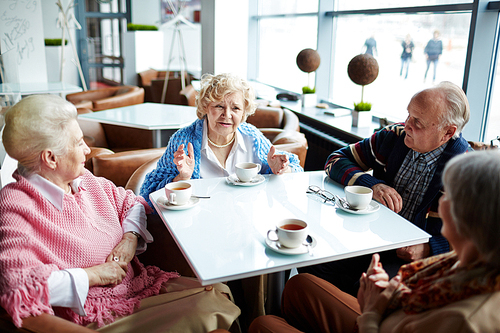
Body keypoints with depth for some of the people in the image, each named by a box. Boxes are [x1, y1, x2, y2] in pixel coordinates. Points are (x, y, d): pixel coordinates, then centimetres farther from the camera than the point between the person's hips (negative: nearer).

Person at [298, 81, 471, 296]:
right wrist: (372, 184, -14)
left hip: (411, 256, -4)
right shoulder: (395, 136, -1)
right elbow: (336, 160, 3)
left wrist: (428, 249, -24)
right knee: (310, 264, -19)